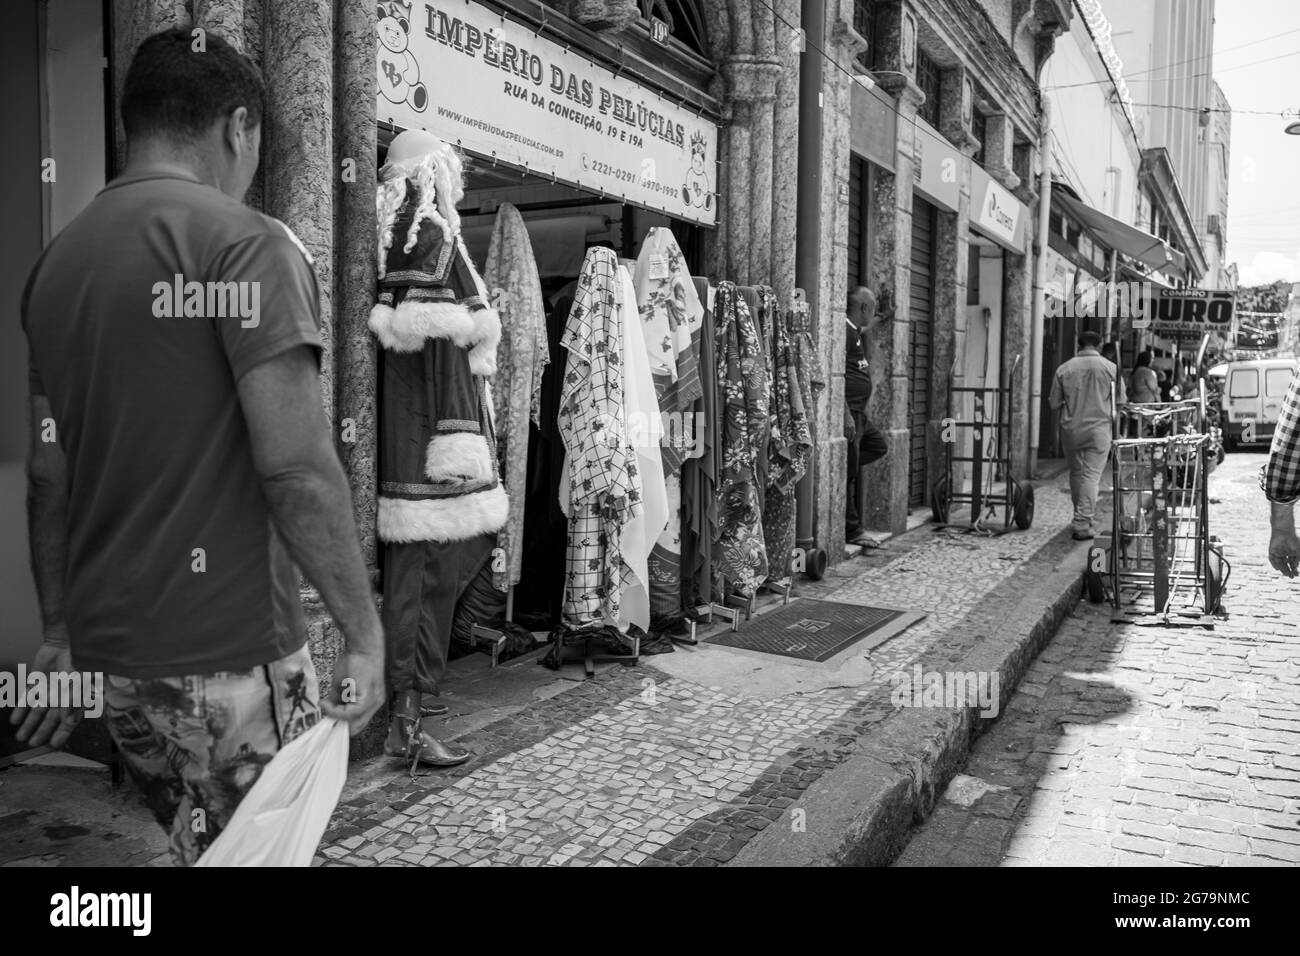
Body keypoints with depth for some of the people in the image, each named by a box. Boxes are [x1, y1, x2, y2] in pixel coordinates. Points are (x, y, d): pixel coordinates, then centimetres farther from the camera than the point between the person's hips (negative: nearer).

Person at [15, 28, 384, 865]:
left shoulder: (57, 260, 10)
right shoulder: (246, 243, -11)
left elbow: (49, 476, 13)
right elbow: (296, 465, -20)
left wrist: (61, 635, 20)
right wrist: (363, 629, -13)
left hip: (106, 652, 7)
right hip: (227, 654, -7)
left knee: (198, 846, 22)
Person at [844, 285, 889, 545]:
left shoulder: (856, 332, 16)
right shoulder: (843, 330, -14)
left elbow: (865, 365, 32)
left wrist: (868, 330, 23)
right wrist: (847, 415, -25)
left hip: (859, 413, 10)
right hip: (848, 412, -10)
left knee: (880, 447, 20)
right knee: (850, 473, -3)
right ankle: (852, 531, 4)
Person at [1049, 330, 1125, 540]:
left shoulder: (1064, 369, -1)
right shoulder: (1110, 368, -4)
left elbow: (1054, 403, 4)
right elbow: (1121, 402, 1)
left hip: (1071, 429, 2)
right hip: (1099, 429, -2)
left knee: (1076, 472, 16)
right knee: (1091, 475, -1)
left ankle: (1081, 518, 28)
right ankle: (1082, 524, -7)